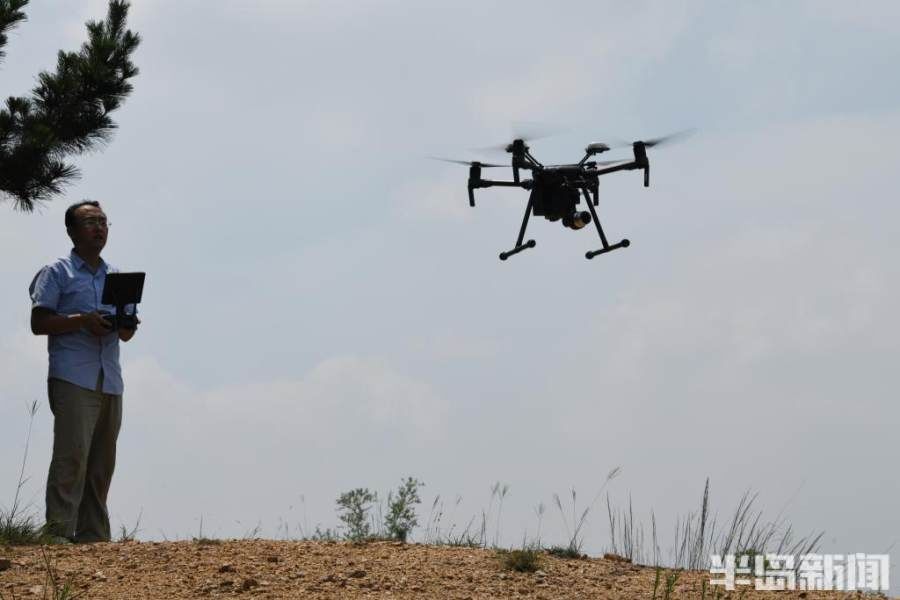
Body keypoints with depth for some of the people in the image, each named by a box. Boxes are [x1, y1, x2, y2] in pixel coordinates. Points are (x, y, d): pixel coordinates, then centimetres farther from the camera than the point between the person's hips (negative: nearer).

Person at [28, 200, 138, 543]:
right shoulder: (57, 273, 5)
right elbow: (38, 323, -3)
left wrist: (127, 325, -1)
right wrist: (82, 321, -15)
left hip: (110, 382, 6)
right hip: (72, 379, -6)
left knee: (102, 463, 3)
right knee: (72, 455, -16)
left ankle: (93, 536, 5)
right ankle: (59, 533, -18)